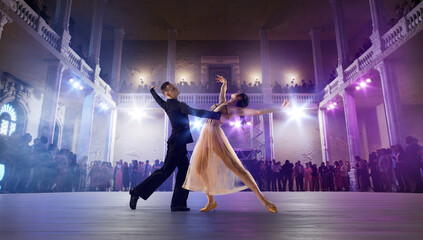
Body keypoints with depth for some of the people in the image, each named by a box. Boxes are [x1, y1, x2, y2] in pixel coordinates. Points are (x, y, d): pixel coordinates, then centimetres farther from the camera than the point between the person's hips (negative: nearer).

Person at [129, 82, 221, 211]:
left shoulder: (166, 105, 12)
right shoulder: (179, 105, -13)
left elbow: (158, 99, 33)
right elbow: (195, 112, -26)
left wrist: (152, 90, 54)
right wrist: (217, 115, -27)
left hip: (177, 143, 9)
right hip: (177, 142, -9)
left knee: (184, 171, 7)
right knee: (165, 171, -5)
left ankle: (177, 204, 8)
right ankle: (137, 192, 3)